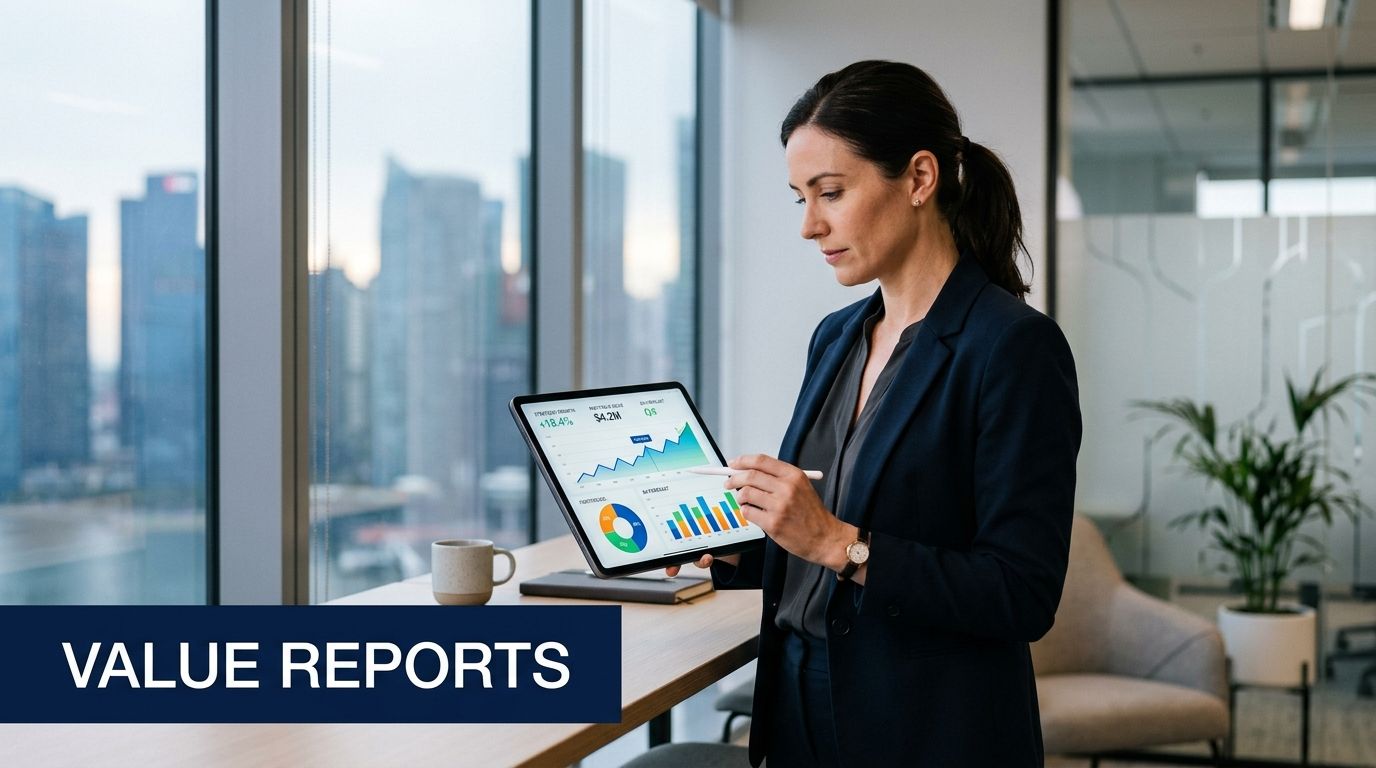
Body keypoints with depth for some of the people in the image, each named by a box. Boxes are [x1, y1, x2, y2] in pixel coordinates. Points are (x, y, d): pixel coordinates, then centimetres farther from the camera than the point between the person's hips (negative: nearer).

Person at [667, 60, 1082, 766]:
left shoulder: (1014, 347, -16)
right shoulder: (836, 338, 7)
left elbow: (1023, 597, -20)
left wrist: (838, 543, -24)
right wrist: (722, 552, -2)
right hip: (802, 710, 7)